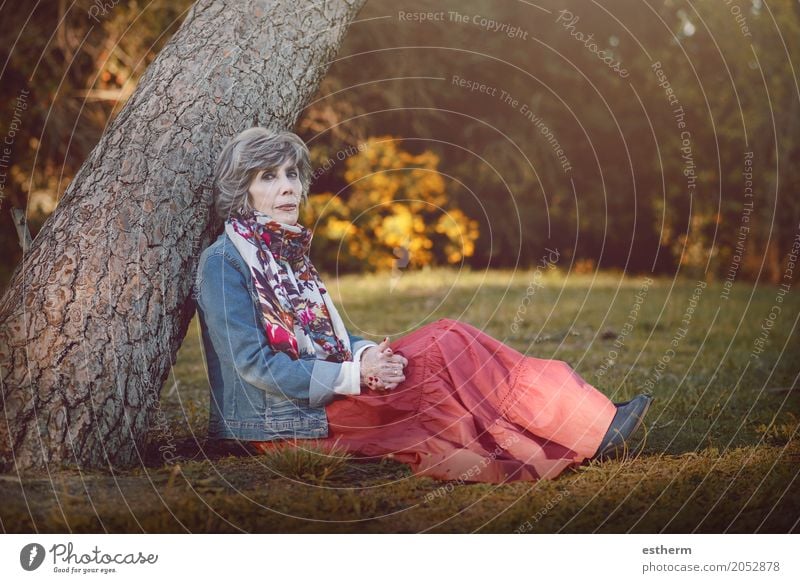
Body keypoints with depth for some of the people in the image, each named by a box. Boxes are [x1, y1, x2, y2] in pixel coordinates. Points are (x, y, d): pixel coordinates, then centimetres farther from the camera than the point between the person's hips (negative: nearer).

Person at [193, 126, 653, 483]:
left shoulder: (291, 252, 15)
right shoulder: (223, 262, -11)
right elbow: (253, 363, -17)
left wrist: (366, 354, -8)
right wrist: (354, 375, -20)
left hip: (328, 393, 8)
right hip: (278, 421, -8)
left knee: (445, 340, -12)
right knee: (443, 349, -21)